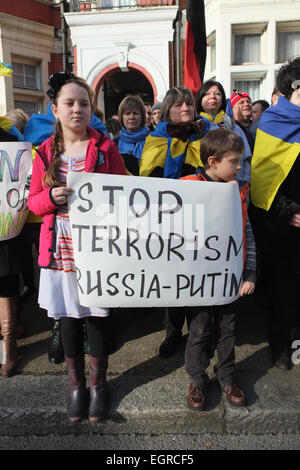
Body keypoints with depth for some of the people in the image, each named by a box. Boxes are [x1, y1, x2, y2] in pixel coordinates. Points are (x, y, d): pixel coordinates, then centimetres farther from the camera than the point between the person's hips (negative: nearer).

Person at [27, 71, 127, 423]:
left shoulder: (105, 147, 1)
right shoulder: (46, 152, 5)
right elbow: (33, 202, 6)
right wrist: (51, 197, -15)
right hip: (60, 248, 2)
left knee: (98, 315, 8)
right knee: (68, 317, 11)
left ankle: (98, 383, 31)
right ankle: (76, 385, 33)